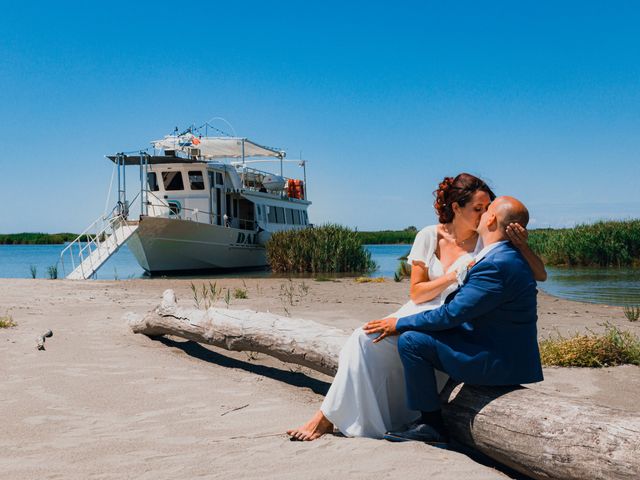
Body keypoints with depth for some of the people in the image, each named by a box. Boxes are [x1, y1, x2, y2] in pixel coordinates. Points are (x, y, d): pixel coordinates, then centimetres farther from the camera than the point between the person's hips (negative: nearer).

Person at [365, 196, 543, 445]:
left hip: (500, 364, -11)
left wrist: (399, 324, -12)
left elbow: (451, 314, -21)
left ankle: (432, 425, -4)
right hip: (507, 354, 11)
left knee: (411, 340, -16)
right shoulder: (507, 256, 10)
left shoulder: (496, 265, -24)